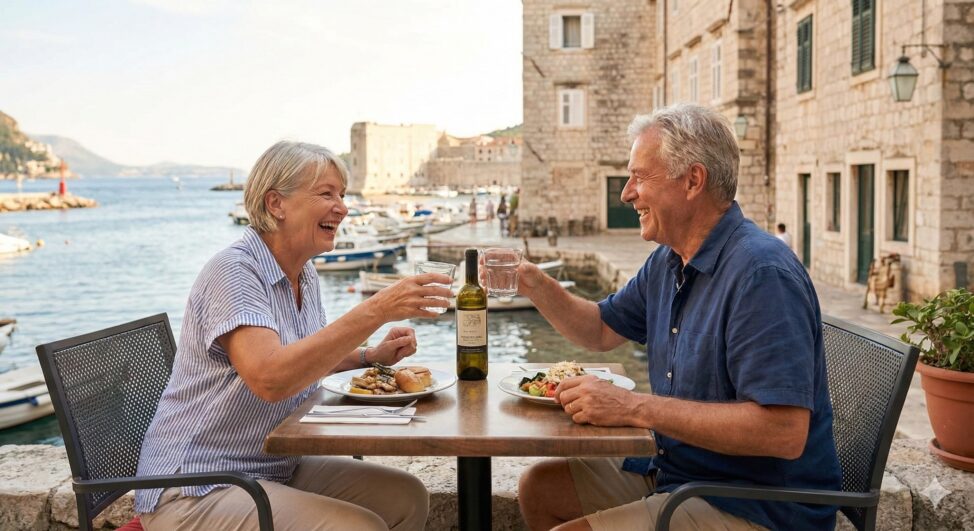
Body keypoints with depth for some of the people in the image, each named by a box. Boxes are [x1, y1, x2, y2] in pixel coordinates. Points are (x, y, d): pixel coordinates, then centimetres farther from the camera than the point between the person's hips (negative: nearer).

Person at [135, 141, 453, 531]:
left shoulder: (305, 274, 6)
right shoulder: (233, 271, -20)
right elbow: (269, 378, -36)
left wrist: (372, 356, 6)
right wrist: (375, 311, -37)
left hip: (277, 470, 8)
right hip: (197, 489, -8)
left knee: (407, 499, -2)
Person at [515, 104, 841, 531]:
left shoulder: (760, 273, -25)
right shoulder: (666, 262, 6)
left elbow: (785, 432, -31)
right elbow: (603, 331, 19)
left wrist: (636, 408, -29)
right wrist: (534, 284, 2)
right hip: (673, 472, 9)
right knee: (540, 487, 12)